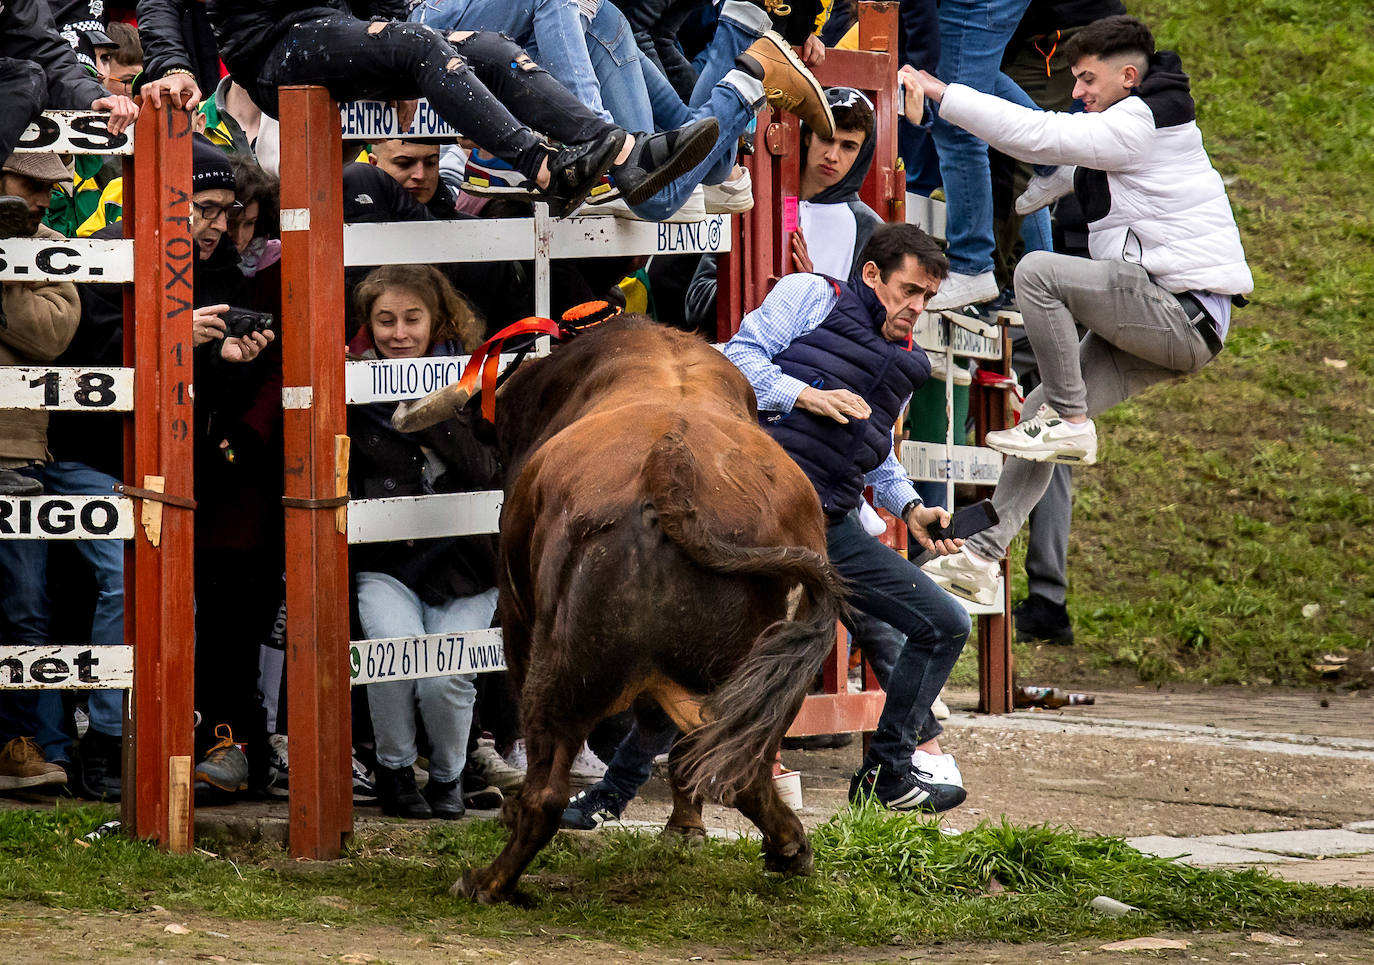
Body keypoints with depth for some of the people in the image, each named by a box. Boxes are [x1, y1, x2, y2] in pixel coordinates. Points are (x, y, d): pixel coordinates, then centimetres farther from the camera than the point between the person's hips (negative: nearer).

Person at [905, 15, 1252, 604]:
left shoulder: (1142, 121, -9)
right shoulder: (1135, 126, 21)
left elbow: (1041, 136, -15)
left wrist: (943, 93, -13)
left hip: (1183, 314, -10)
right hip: (1159, 321, 10)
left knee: (1037, 270, -23)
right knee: (1041, 407, 4)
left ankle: (1070, 423, -15)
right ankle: (980, 559, 2)